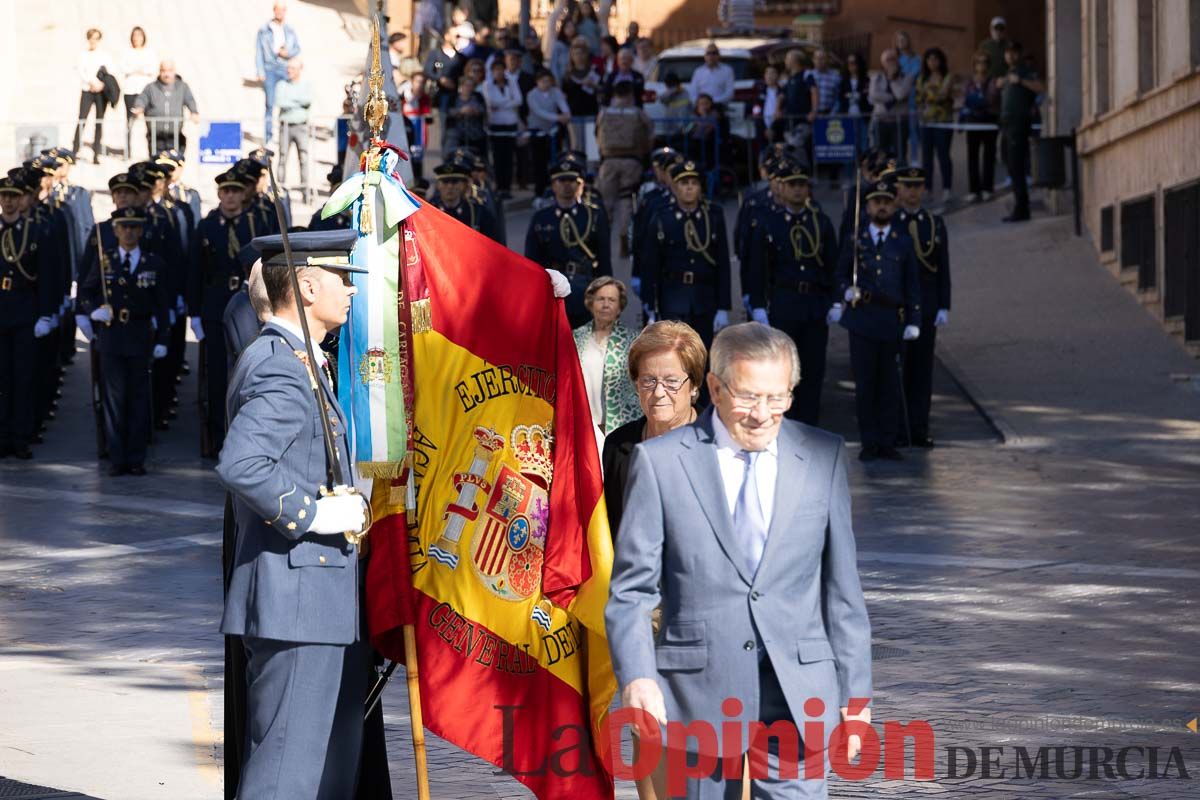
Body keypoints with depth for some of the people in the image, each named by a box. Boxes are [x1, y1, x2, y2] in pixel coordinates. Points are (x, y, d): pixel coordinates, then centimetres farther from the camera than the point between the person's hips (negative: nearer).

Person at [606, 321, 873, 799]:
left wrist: (855, 695, 7)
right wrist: (636, 677, -17)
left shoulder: (823, 457, 6)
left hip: (798, 702, 1)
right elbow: (631, 589, -1)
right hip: (697, 696, -1)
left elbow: (842, 588, 8)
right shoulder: (660, 462, -1)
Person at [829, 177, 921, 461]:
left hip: (892, 320, 1)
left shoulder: (903, 242, 8)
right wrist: (847, 291, -10)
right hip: (862, 318, -1)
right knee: (865, 382, -1)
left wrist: (914, 321, 2)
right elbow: (841, 276, 12)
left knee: (889, 384, 3)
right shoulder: (855, 240, 7)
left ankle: (888, 442, 9)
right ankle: (869, 443, 5)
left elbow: (912, 285, 8)